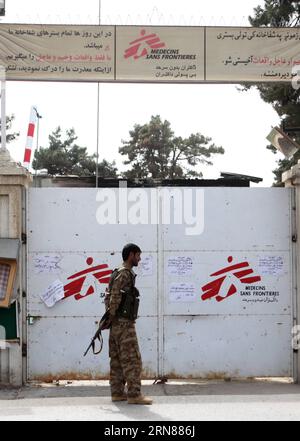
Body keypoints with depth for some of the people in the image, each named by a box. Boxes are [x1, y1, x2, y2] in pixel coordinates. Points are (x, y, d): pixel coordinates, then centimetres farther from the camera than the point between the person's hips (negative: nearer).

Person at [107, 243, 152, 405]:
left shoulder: (120, 273, 18)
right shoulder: (125, 273, -13)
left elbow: (110, 298, 16)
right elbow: (114, 297, -20)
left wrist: (108, 319, 10)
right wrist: (111, 316, -14)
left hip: (117, 324, 10)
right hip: (124, 324, -10)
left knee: (117, 360, 10)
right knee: (132, 360, -9)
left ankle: (117, 393, 12)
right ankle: (134, 395, -10)